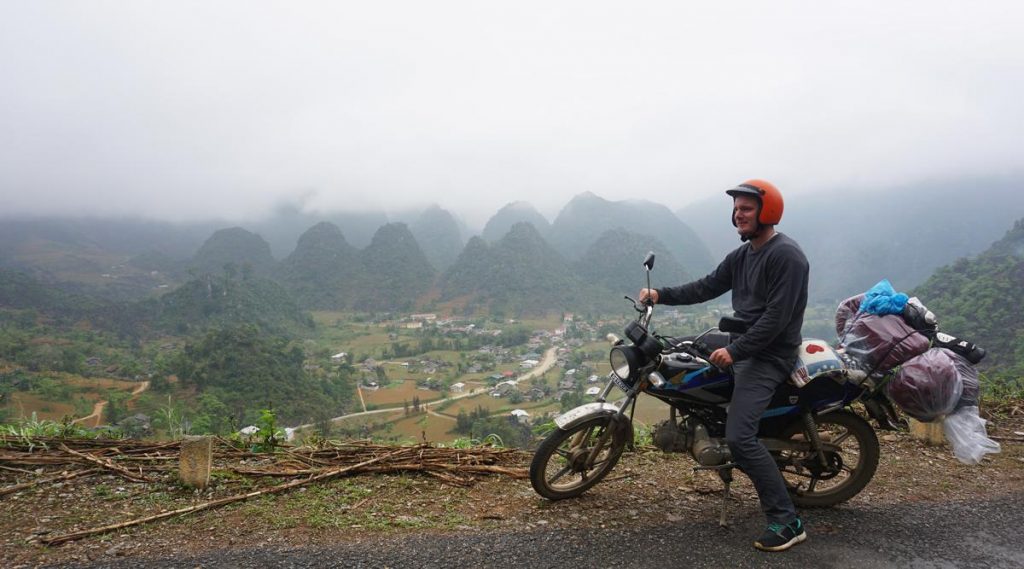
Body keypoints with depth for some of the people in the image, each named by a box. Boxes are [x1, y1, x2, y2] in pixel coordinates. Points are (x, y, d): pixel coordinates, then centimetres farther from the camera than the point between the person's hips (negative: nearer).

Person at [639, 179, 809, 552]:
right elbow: (707, 287, 13)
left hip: (769, 355, -10)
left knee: (739, 437, -19)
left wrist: (735, 351, -23)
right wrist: (661, 295, 3)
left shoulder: (786, 256, -16)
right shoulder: (741, 255, 13)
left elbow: (776, 317, -22)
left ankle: (787, 523, -11)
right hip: (739, 342, 10)